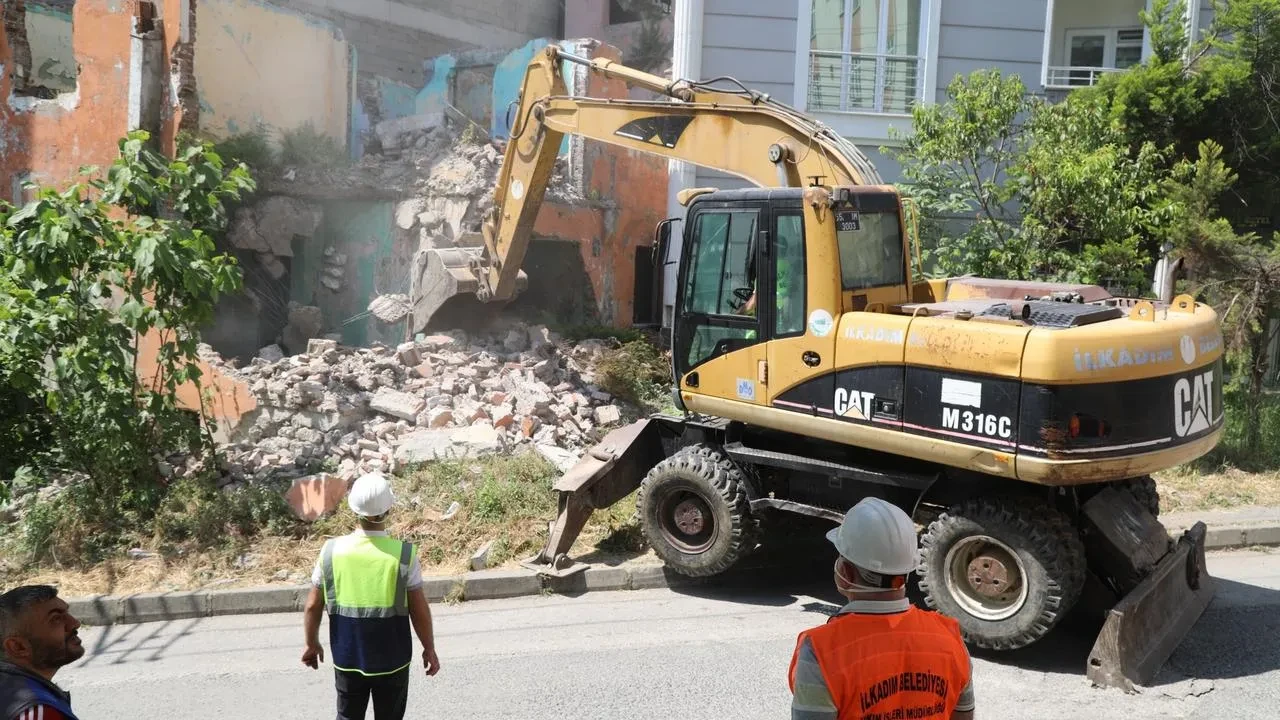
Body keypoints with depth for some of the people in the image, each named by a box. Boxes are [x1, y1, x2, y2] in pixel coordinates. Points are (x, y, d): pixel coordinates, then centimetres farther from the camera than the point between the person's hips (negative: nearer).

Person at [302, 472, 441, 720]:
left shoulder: (331, 551, -13)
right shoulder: (404, 554, -20)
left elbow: (313, 606, -3)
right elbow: (419, 611, -12)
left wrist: (312, 644, 14)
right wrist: (429, 649, 3)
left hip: (347, 658, 2)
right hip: (391, 660, -2)